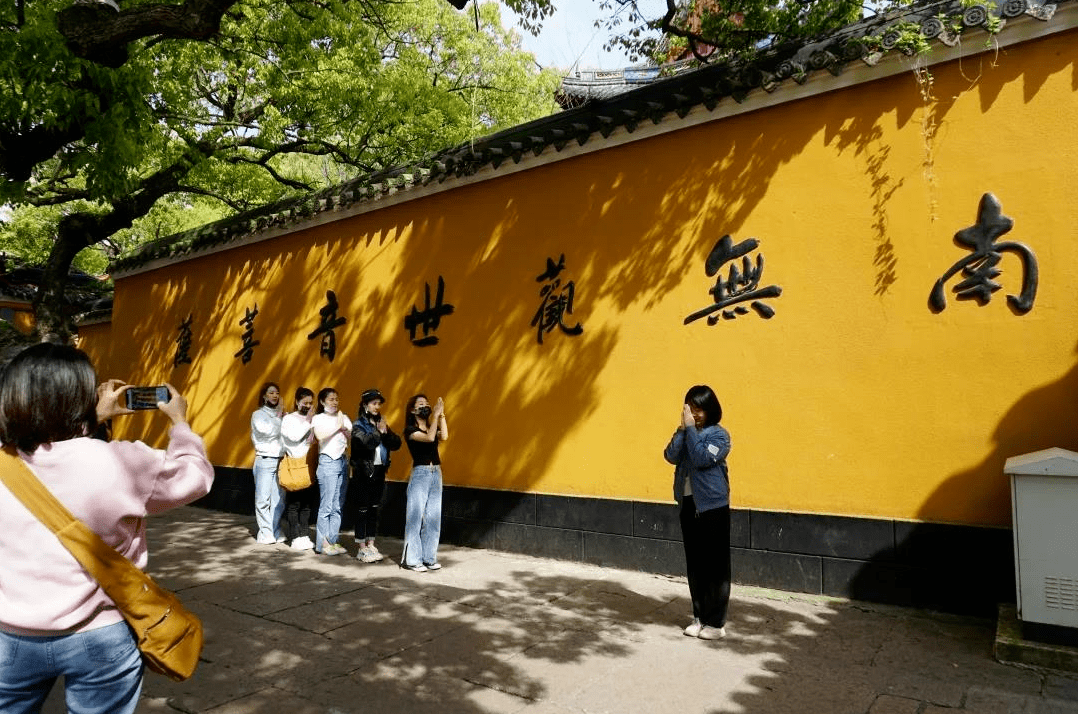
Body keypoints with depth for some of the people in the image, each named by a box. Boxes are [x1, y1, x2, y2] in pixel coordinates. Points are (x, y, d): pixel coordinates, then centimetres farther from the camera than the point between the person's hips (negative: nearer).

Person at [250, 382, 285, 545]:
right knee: (263, 499, -4)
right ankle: (265, 533, 4)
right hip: (264, 460, -3)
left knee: (279, 499, 2)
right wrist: (278, 417, -4)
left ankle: (276, 532, 10)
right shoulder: (258, 415, 5)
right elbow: (267, 430, -13)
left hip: (281, 461, 3)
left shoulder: (282, 415, 16)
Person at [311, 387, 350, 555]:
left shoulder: (344, 418, 14)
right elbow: (320, 435, -18)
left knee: (338, 505, 7)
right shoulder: (318, 418, 1)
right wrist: (337, 427, -11)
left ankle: (333, 540, 15)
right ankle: (322, 543, 3)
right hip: (327, 462, -5)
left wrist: (345, 429, -11)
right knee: (326, 505, -5)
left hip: (343, 461, 5)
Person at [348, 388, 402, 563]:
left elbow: (396, 444, 3)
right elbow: (367, 443, -24)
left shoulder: (381, 424, 11)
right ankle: (362, 549, 9)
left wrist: (386, 432, -11)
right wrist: (379, 432, -12)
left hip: (379, 472, 6)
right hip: (364, 472, -6)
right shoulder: (358, 426, -6)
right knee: (362, 509, 1)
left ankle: (371, 545, 21)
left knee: (374, 509, 12)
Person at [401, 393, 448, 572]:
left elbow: (444, 437, -8)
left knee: (433, 518, 7)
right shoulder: (410, 430, -4)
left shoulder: (431, 427, 13)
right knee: (415, 517, -4)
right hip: (420, 474, -6)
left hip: (436, 473, 6)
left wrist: (441, 415, -7)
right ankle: (411, 559, 4)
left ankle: (429, 557, 15)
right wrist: (436, 414, -19)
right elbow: (429, 438, -21)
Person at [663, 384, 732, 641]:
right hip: (688, 505, 6)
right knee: (694, 564, 11)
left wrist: (691, 429, -17)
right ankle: (700, 616, 23)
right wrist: (682, 429, -12)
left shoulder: (719, 434, -8)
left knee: (715, 565, 0)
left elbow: (701, 459, -22)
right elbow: (671, 456, -6)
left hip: (712, 506, -6)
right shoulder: (687, 433, 10)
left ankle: (716, 622, 10)